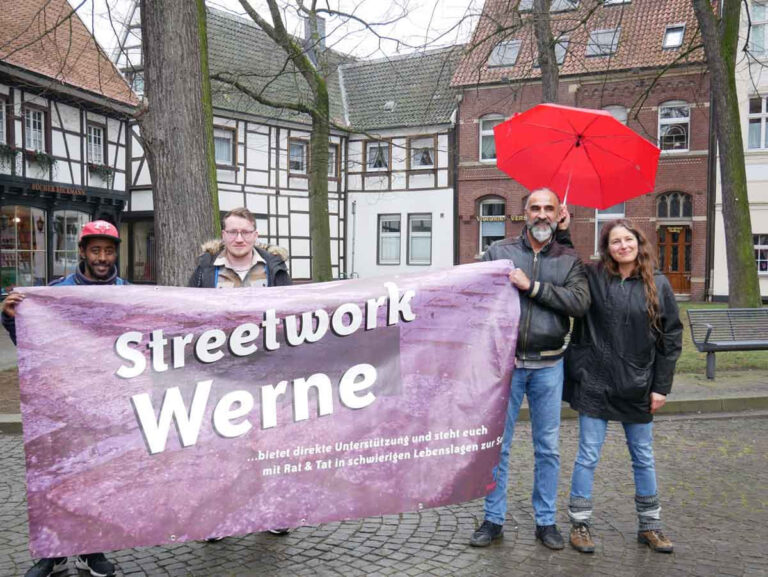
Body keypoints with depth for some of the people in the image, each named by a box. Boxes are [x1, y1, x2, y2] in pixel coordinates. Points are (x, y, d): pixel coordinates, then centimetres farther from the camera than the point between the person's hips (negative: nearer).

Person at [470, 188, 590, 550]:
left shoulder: (569, 259, 6)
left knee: (548, 447, 10)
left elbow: (580, 302, -10)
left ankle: (546, 521, 26)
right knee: (498, 444, 6)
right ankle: (494, 520, 21)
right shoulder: (499, 251, 4)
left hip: (548, 366, 1)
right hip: (505, 361, -1)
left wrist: (532, 286, -16)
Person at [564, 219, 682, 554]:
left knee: (643, 457, 14)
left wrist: (661, 386, 0)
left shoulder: (658, 285, 0)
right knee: (588, 456, 5)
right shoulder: (591, 278, -3)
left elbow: (671, 338, 3)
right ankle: (579, 524, 19)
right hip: (595, 383, -2)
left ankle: (649, 526, 29)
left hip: (637, 387, 2)